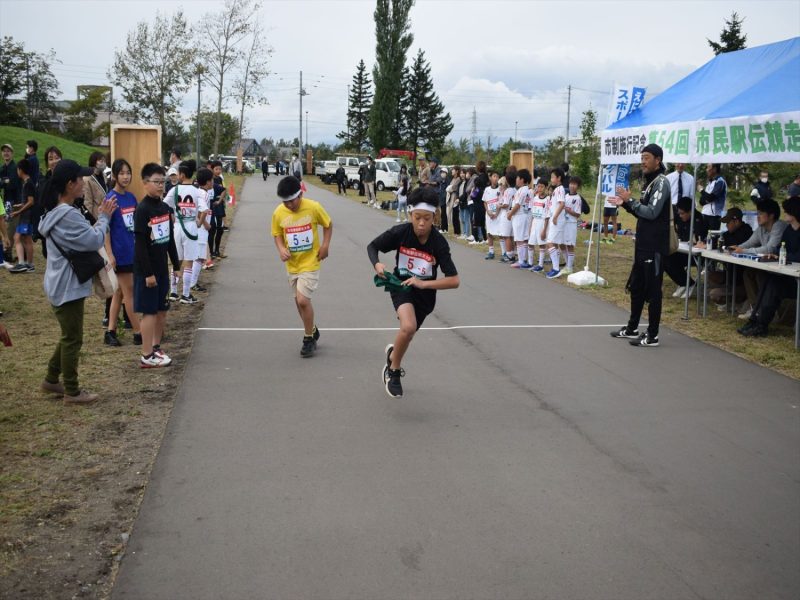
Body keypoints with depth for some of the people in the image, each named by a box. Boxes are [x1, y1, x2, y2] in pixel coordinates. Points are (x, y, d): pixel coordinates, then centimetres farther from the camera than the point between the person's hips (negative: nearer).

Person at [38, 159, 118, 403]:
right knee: (73, 339, 2)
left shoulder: (55, 212, 10)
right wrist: (104, 217, -8)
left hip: (63, 284, 10)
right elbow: (94, 241, -20)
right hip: (68, 286, -10)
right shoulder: (68, 215, -24)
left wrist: (99, 217, 5)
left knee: (68, 336, 22)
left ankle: (51, 379, 33)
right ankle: (72, 392, 13)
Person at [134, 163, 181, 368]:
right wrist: (148, 273, -19)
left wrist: (176, 264, 13)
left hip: (162, 267, 7)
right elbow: (140, 244, -17)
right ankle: (146, 356, 4)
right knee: (149, 311, -3)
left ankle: (156, 347, 26)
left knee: (162, 309, 13)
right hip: (146, 269, -7)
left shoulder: (165, 208, 8)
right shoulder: (142, 210, -15)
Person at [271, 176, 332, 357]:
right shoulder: (278, 212, -8)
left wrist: (325, 245, -9)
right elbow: (277, 234, 6)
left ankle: (309, 339, 6)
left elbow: (328, 224, 1)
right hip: (292, 264, 4)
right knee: (299, 301, 15)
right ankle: (312, 331, 39)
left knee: (303, 300, -13)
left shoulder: (314, 207, -15)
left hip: (310, 263, -4)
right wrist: (281, 249, -13)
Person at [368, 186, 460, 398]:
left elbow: (454, 281, -25)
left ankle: (392, 354, 57)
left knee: (408, 333, 21)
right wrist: (376, 264, -25)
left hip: (425, 293, 2)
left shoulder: (439, 243, -23)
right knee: (408, 326, -30)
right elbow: (372, 246, -5)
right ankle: (394, 371, -5)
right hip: (401, 285, -2)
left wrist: (423, 283, -35)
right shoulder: (400, 232, -21)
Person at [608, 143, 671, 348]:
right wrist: (626, 204, 8)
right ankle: (632, 329, 27)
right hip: (643, 245, 10)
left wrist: (630, 200, -17)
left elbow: (651, 212, -22)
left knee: (652, 291, -4)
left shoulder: (661, 183, -13)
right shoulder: (650, 183, 17)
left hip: (655, 248, -10)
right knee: (636, 287, 16)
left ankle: (652, 336, 3)